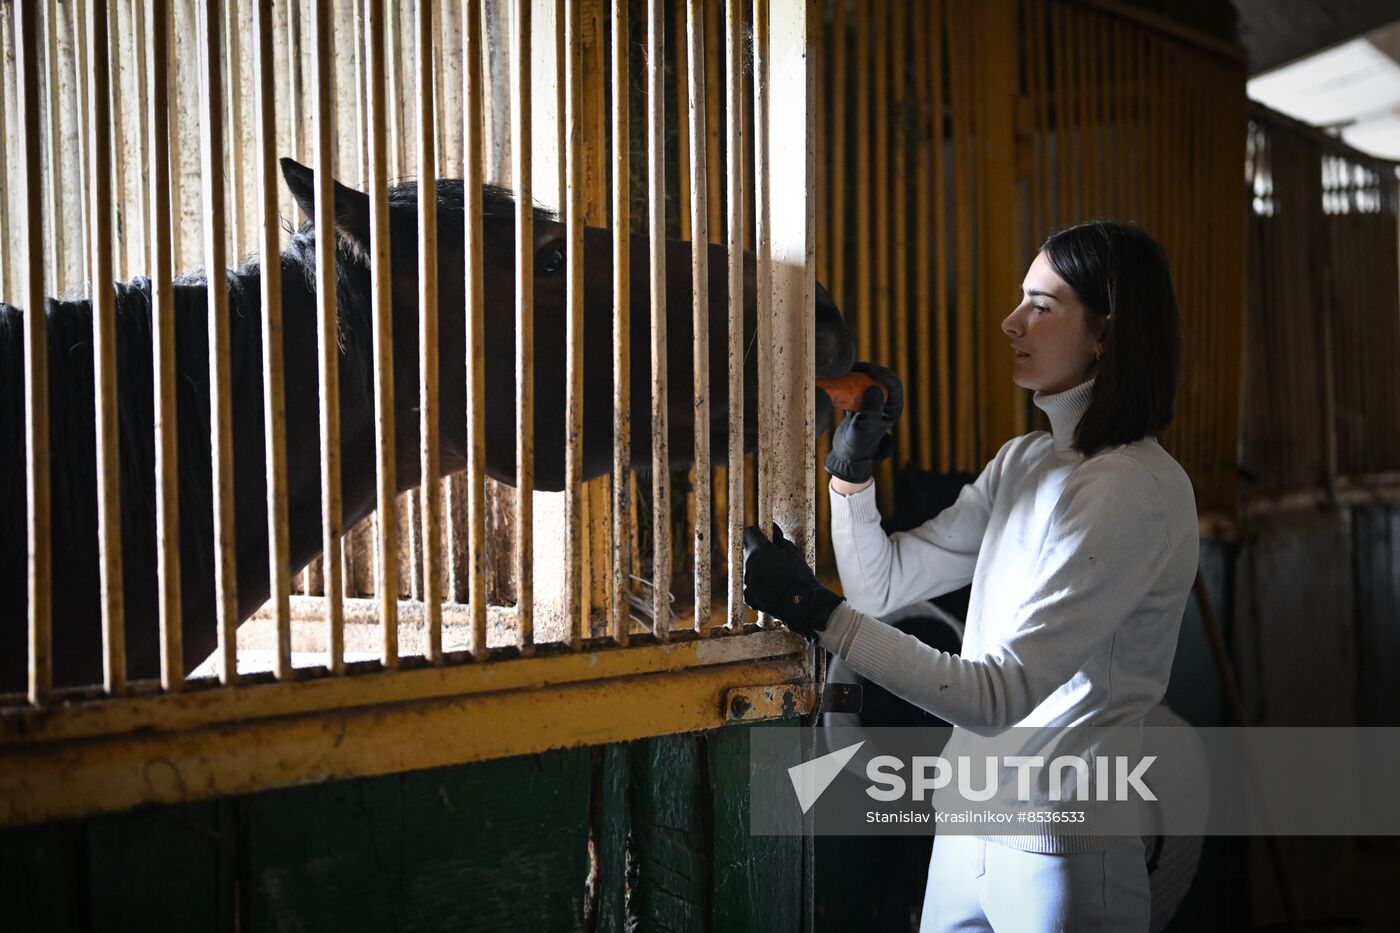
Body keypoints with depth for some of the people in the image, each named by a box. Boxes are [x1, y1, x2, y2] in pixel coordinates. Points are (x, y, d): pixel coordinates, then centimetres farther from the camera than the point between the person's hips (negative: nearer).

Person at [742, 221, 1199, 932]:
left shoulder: (1139, 489, -20)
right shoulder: (1023, 461, 8)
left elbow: (1000, 695, -25)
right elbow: (883, 585, 11)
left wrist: (816, 612, -27)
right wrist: (853, 467, -5)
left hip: (1061, 852, -8)